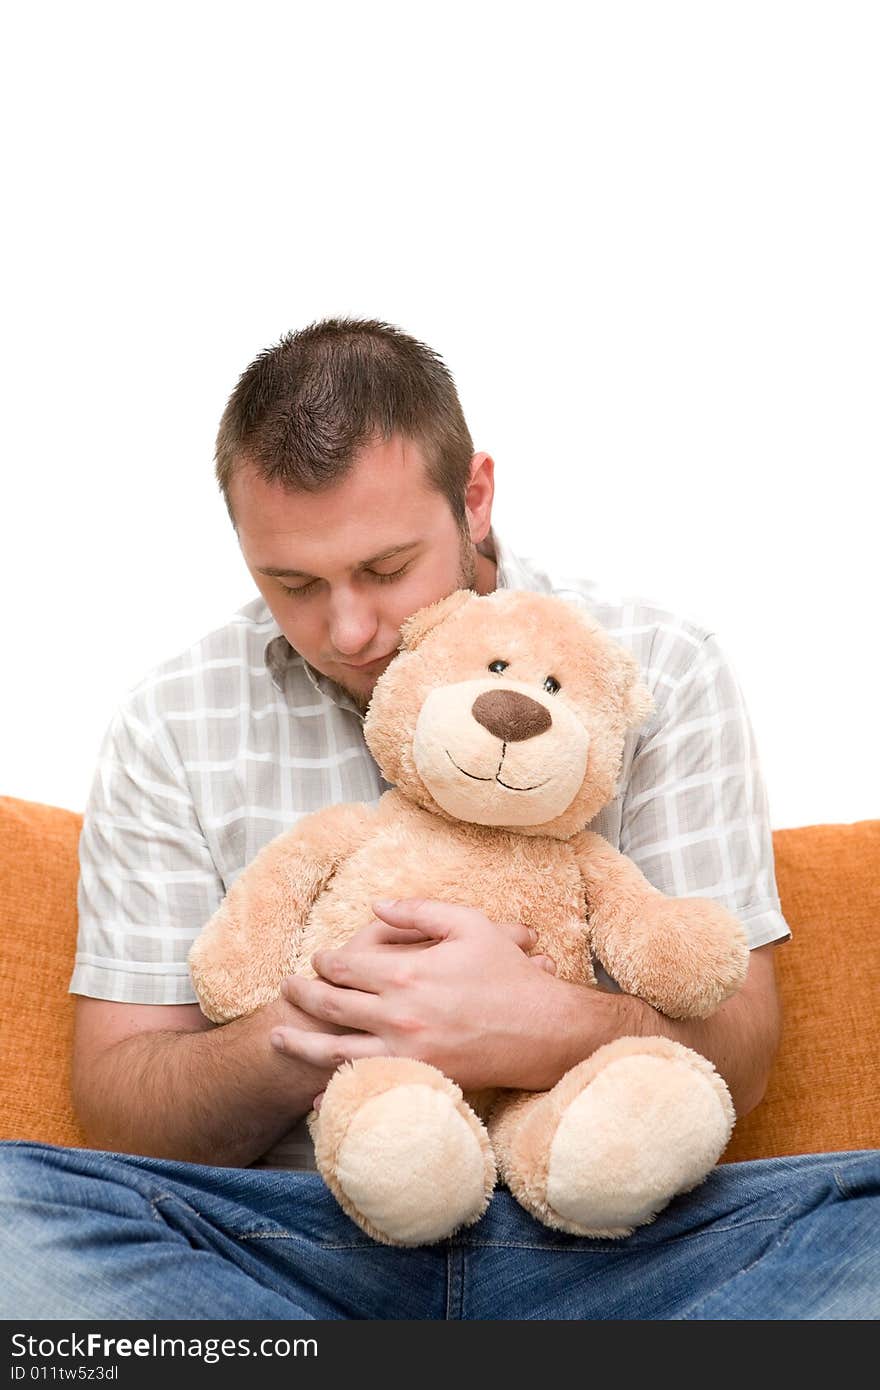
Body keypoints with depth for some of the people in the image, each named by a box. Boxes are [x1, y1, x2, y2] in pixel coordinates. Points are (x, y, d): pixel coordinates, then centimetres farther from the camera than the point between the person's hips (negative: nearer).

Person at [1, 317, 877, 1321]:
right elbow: (114, 1108, 4)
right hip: (290, 1234, 1)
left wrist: (547, 1031, -23)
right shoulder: (170, 727, 5)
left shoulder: (660, 675, 2)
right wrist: (291, 1044, -18)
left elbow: (733, 1056, 0)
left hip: (602, 1234, 0)